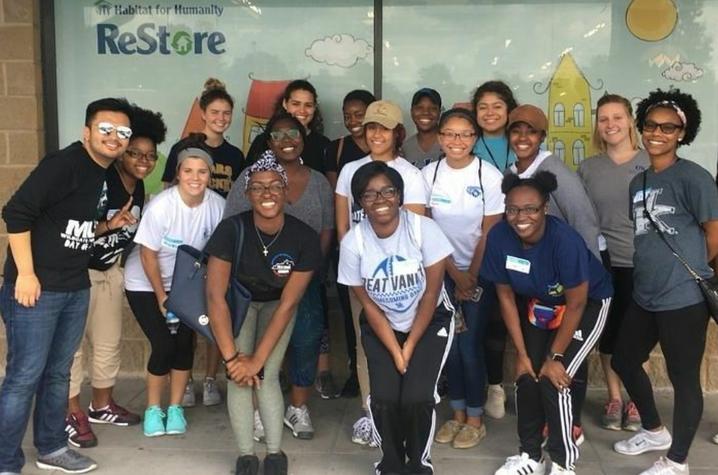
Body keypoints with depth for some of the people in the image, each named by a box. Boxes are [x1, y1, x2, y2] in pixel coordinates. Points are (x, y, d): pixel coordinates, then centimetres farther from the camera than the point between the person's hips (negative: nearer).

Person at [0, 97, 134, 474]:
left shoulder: (108, 175, 11)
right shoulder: (63, 164, -15)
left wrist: (111, 225, 7)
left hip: (76, 290, 8)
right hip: (36, 288, -8)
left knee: (57, 373, 17)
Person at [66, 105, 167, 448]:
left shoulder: (138, 188, 4)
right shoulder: (99, 180, -22)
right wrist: (109, 225, -37)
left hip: (110, 270, 8)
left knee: (109, 341, 15)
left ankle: (101, 405, 30)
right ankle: (72, 414, 8)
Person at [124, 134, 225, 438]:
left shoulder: (217, 205, -17)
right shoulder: (161, 206, -26)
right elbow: (148, 256, -17)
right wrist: (162, 297, -11)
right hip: (146, 284, -3)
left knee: (185, 342, -3)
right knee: (163, 345, -9)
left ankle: (175, 408, 16)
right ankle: (153, 409, 13)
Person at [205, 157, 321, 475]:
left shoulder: (304, 237, -28)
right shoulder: (232, 229, -30)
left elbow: (288, 303, -23)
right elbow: (215, 296, -29)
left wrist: (258, 359, -24)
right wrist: (231, 357, -29)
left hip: (276, 304, 0)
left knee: (267, 376, -12)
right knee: (239, 377, -13)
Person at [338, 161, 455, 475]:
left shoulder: (424, 229, -21)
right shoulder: (353, 243, -16)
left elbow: (431, 294, -13)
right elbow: (368, 305, -7)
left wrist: (410, 347, -10)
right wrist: (394, 351, -12)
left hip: (429, 322, -1)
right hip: (381, 327, 2)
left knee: (417, 398, -17)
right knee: (384, 398, -15)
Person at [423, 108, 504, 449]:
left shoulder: (490, 176, -12)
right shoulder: (428, 175, -4)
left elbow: (489, 233, -9)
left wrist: (471, 277, -6)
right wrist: (455, 274, -6)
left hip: (481, 272, -3)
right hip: (444, 271, 3)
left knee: (470, 345, -2)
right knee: (450, 344, 6)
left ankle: (475, 420, 14)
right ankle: (457, 414, 22)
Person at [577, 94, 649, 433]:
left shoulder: (651, 163, -1)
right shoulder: (588, 168, 5)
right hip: (603, 264, 2)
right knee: (609, 331, 8)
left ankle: (636, 400, 23)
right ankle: (614, 398, 24)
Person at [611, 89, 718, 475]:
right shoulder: (638, 183, 11)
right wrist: (655, 270, 7)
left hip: (684, 299, -8)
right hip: (644, 297, 9)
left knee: (684, 378, 4)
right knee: (624, 360, 20)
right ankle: (654, 430, 42)